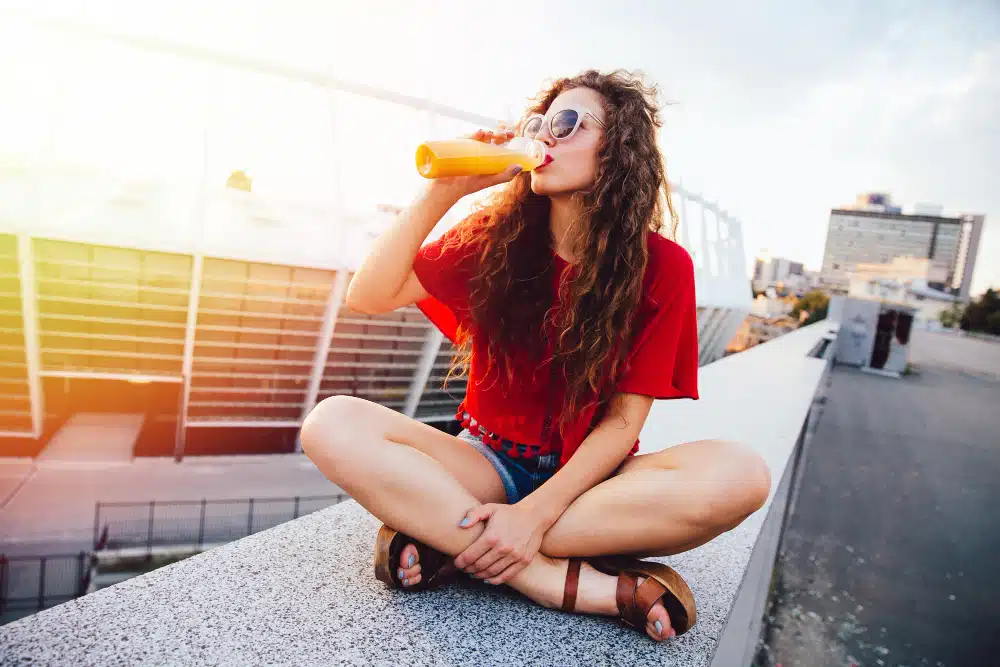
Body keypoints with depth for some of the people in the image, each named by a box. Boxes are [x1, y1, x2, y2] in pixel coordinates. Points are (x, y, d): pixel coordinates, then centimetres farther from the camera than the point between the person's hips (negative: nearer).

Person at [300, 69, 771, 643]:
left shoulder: (663, 267, -7)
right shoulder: (497, 236, -1)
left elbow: (623, 419, -10)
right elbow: (370, 296, -7)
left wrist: (536, 514, -23)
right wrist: (443, 191, -16)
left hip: (588, 477, -1)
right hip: (489, 461, 2)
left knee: (740, 475, -31)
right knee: (334, 424, -25)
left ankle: (446, 541, -25)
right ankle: (596, 588, -28)